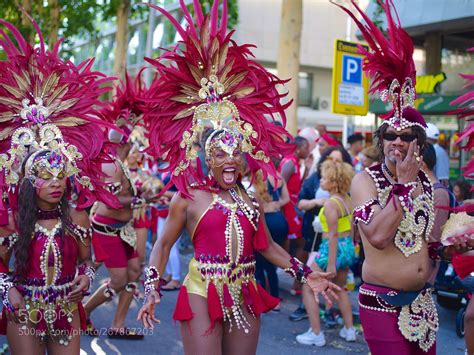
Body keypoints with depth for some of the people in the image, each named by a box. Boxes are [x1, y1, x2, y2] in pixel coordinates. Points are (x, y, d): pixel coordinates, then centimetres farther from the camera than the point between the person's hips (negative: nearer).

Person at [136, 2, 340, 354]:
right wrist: (152, 288, -9)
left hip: (244, 298, 5)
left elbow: (268, 245, 17)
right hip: (203, 297, -5)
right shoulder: (188, 197, -4)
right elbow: (163, 244, 2)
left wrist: (304, 274, 11)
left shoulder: (251, 199, 9)